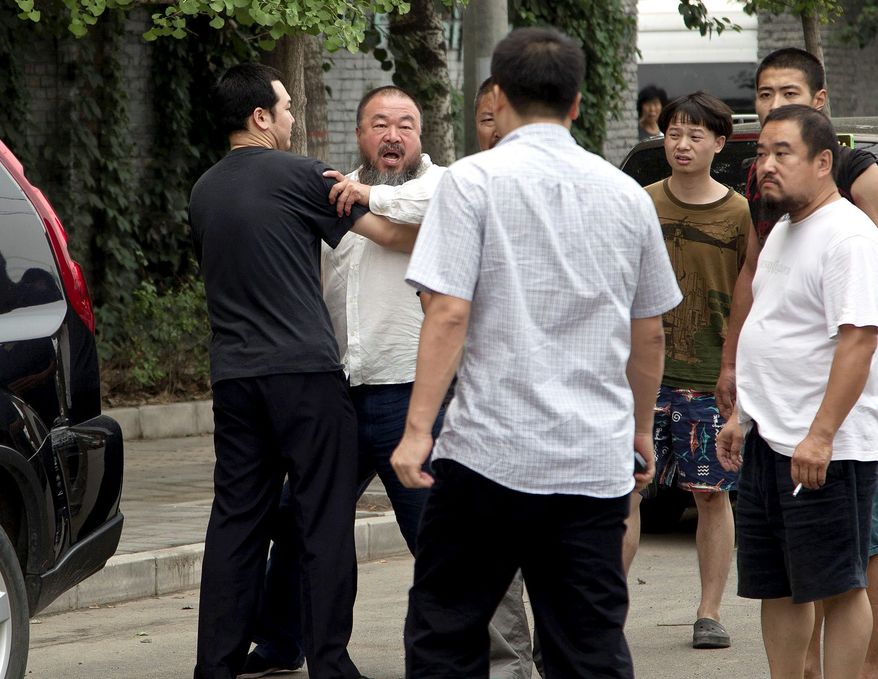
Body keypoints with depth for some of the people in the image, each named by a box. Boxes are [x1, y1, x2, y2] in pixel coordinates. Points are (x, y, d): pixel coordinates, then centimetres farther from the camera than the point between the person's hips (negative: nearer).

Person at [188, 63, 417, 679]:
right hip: (305, 371, -6)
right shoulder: (297, 176, -6)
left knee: (237, 518, 8)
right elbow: (393, 233, -3)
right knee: (324, 519, -1)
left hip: (234, 375, 6)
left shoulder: (204, 193, 13)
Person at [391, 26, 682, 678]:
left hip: (490, 452, -4)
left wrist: (418, 427, -10)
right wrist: (642, 430, 29)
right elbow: (650, 334, 17)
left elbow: (448, 313, -13)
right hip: (598, 460, 4)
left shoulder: (473, 180, -5)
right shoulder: (628, 195, 9)